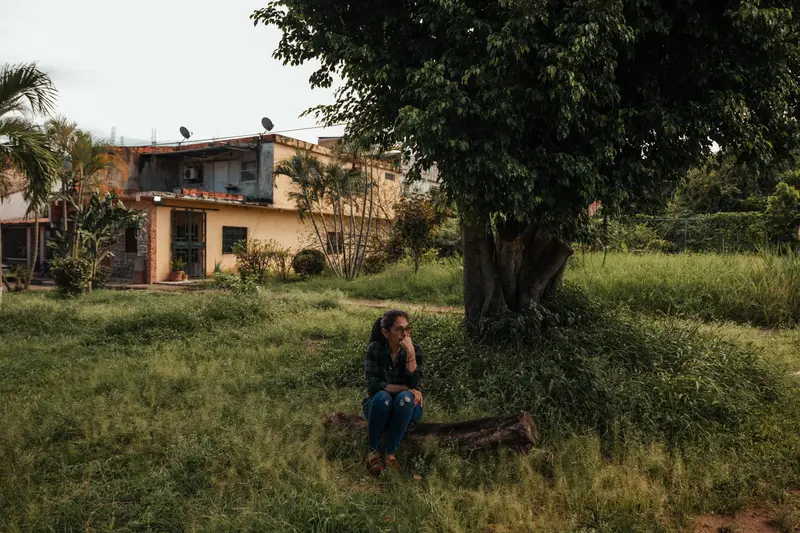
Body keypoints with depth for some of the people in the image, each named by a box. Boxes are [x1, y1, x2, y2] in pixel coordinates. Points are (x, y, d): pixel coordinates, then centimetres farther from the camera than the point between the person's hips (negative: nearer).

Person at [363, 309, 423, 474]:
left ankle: (391, 453, -25)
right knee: (383, 397, -35)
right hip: (379, 406, -1)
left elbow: (414, 385, -22)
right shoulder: (375, 349, -14)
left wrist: (410, 353, -32)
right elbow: (372, 385, -20)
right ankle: (372, 451, -20)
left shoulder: (414, 350, -11)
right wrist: (406, 388, -26)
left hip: (406, 409, 1)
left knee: (405, 397, -33)